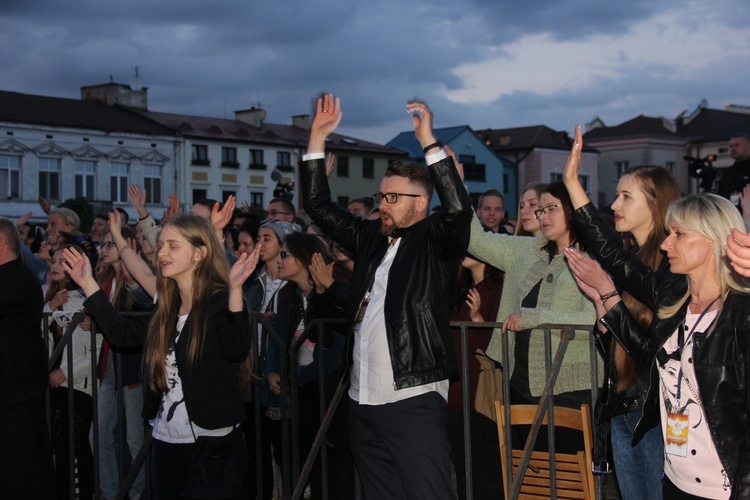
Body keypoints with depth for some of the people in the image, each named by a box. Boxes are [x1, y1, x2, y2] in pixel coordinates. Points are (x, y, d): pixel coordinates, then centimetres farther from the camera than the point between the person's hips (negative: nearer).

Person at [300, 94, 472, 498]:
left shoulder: (436, 244, -1)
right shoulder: (370, 239, 15)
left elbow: (458, 208, -20)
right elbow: (317, 205, 20)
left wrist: (428, 140, -19)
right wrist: (318, 137, 14)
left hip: (415, 400, -6)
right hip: (363, 402, 7)